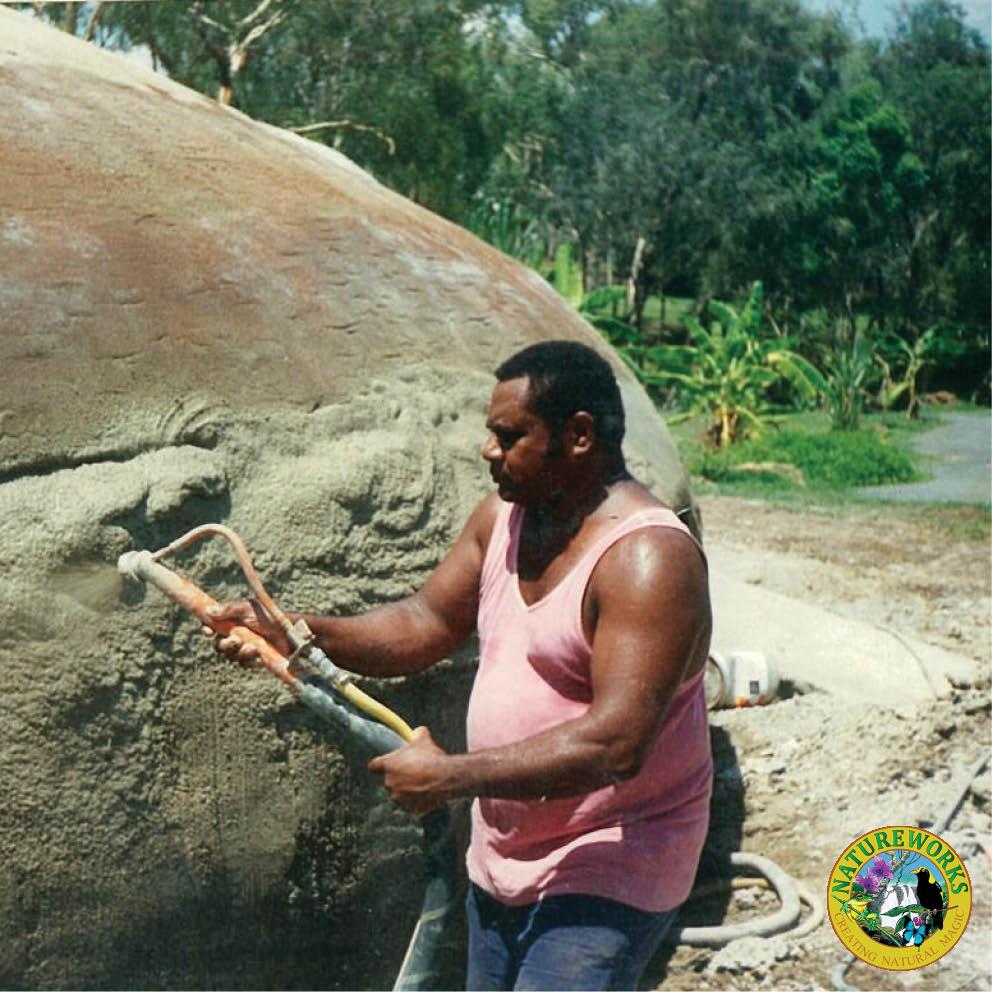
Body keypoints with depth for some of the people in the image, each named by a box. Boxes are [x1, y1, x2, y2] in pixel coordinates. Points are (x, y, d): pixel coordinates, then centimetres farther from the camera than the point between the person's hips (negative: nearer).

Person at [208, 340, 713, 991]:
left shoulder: (648, 559, -24)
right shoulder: (505, 516, 4)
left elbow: (616, 744, -30)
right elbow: (426, 625, 9)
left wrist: (450, 776, -27)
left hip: (605, 872, -8)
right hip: (502, 862, 8)